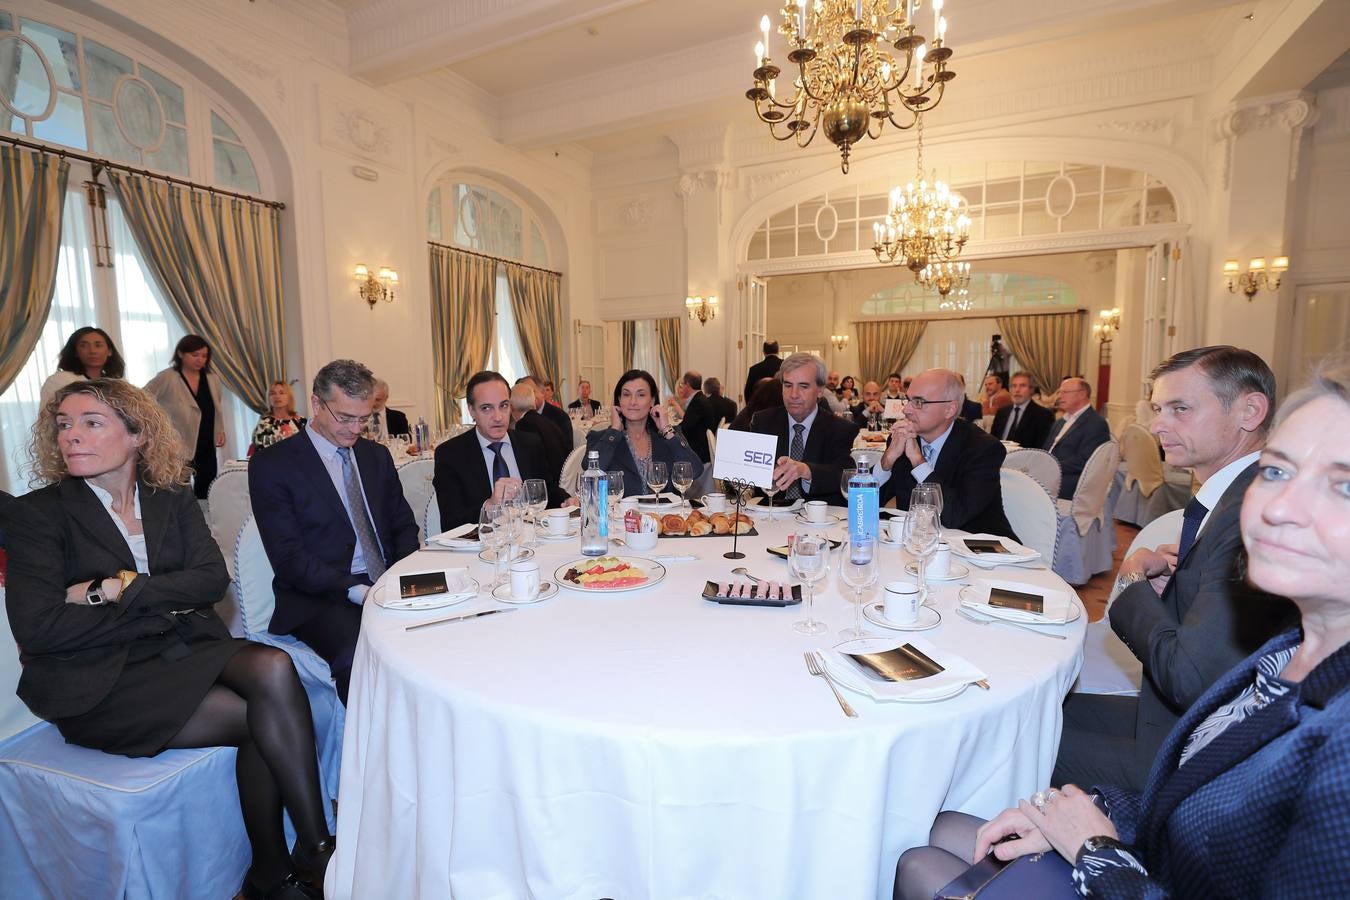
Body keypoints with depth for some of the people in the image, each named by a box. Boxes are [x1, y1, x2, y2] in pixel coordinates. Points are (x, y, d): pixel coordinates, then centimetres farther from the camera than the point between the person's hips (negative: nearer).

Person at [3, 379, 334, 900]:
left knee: (272, 668, -28)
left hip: (185, 652, 3)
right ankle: (317, 853, -8)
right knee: (265, 717, -24)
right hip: (100, 684, -3)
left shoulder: (173, 500, 8)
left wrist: (118, 589, -14)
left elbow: (212, 579, -4)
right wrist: (161, 609, -11)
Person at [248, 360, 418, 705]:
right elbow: (288, 557, -8)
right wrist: (356, 591, -21)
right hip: (320, 598, -4)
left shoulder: (377, 455, 14)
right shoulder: (271, 464, -2)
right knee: (360, 657, -34)